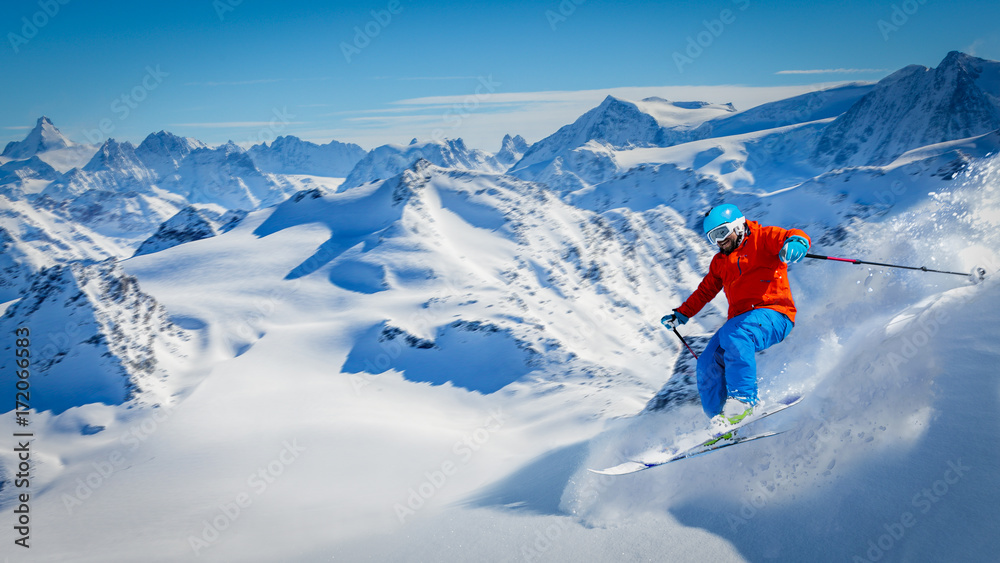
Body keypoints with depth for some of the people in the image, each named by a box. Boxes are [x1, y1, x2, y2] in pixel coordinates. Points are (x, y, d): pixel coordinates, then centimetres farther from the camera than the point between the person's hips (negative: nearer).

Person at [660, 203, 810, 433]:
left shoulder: (762, 238, 5)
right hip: (741, 321, 7)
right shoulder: (720, 262, 25)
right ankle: (720, 419, -14)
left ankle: (743, 399, -34)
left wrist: (794, 244, -36)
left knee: (733, 334, -36)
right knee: (708, 363, -13)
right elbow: (704, 292, 34)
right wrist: (680, 315, 28)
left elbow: (798, 237, -11)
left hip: (773, 314, -7)